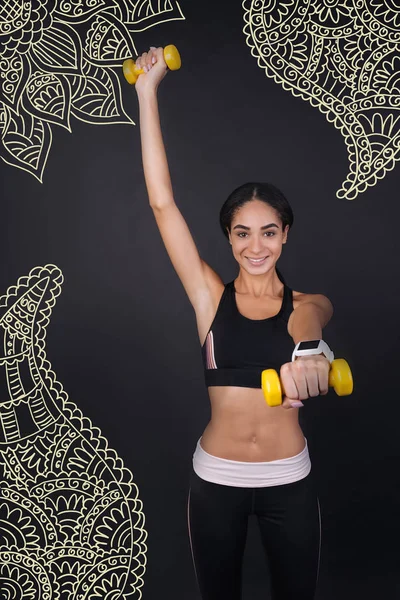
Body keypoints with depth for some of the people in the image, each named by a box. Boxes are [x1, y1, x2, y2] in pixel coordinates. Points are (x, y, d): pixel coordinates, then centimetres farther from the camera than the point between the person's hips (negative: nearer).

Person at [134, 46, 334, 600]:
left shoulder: (310, 303, -2)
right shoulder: (210, 297, -4)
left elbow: (311, 318, -28)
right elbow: (162, 203, -10)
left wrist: (308, 350, -54)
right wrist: (147, 92, -10)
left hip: (290, 481, 0)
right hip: (215, 479, 0)